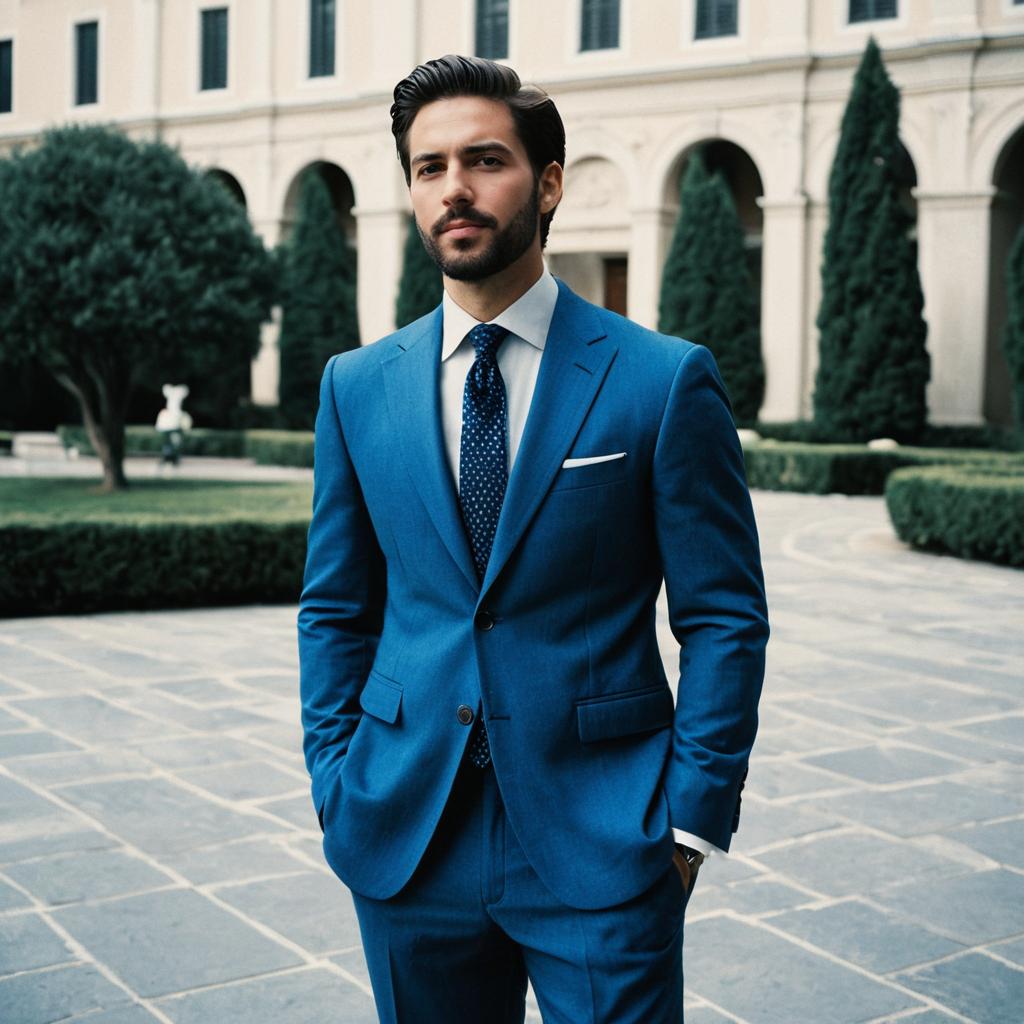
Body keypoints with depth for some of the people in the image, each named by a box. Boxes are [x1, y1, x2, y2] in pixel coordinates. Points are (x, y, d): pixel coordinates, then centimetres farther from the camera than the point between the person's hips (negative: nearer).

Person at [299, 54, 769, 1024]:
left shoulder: (665, 379, -6)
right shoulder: (357, 386, 5)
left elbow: (725, 618, -4)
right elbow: (336, 609, 10)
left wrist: (691, 818, -8)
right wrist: (335, 788, 5)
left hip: (602, 842, -3)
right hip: (404, 840, 3)